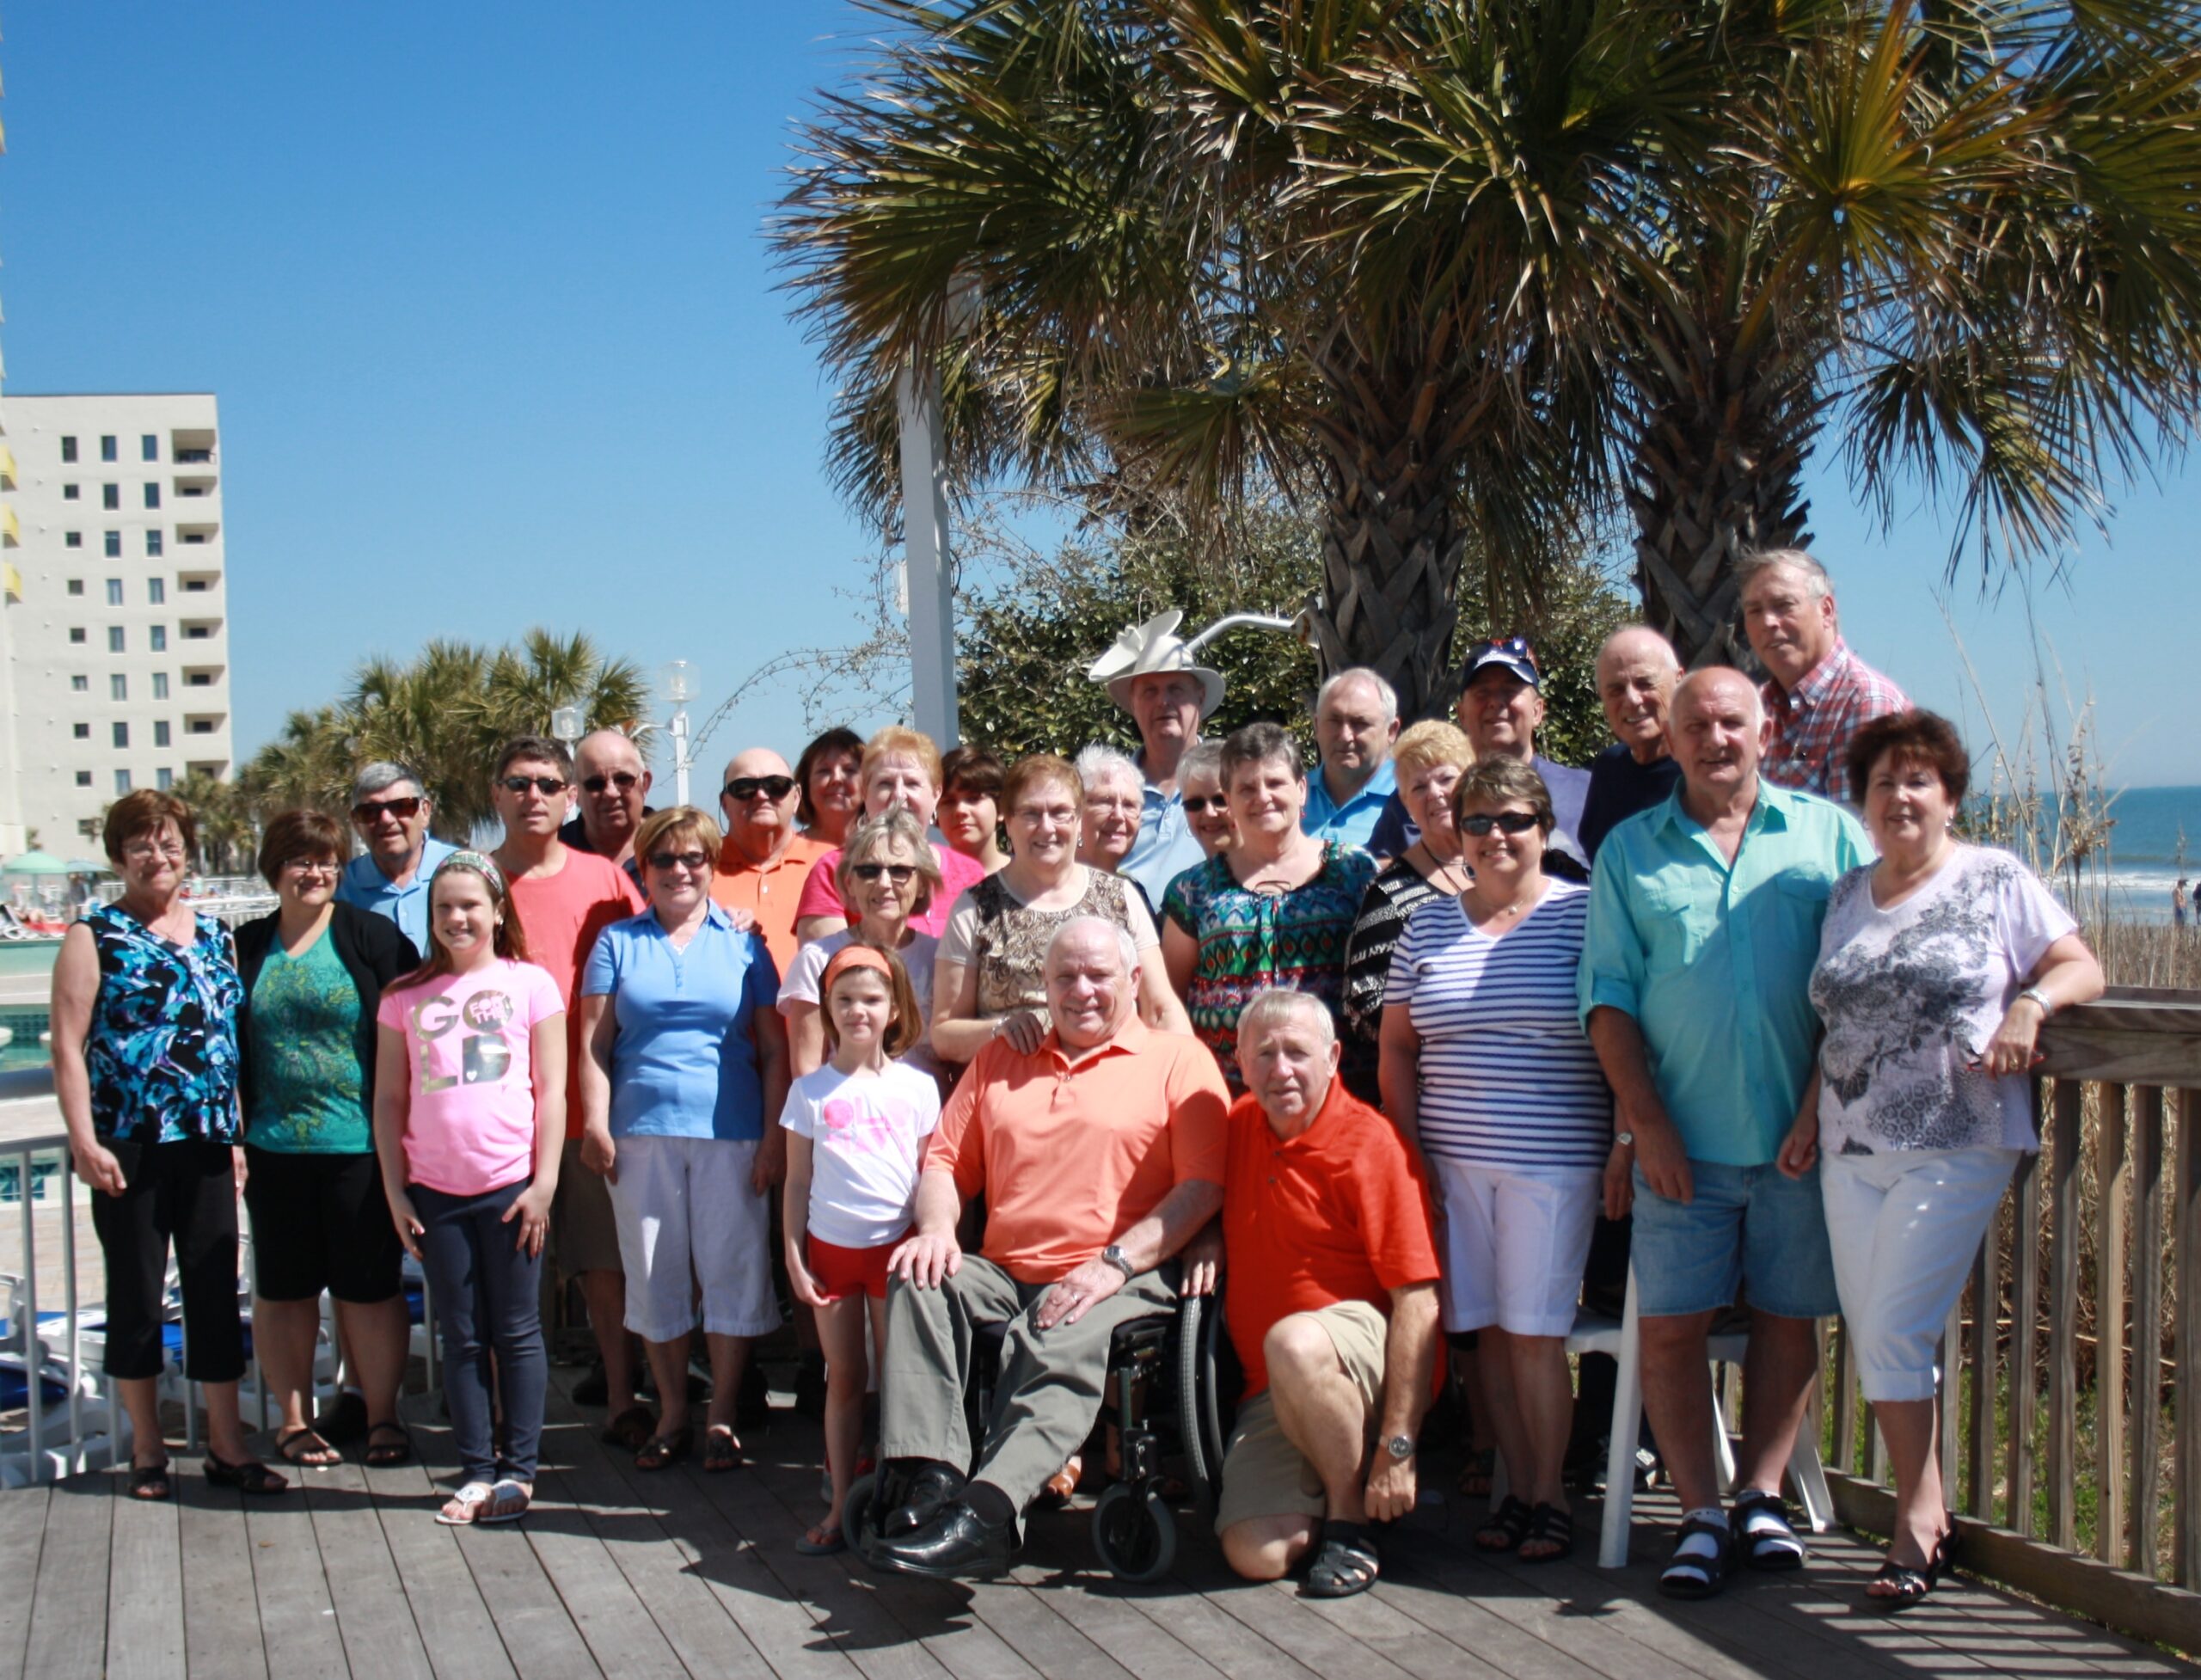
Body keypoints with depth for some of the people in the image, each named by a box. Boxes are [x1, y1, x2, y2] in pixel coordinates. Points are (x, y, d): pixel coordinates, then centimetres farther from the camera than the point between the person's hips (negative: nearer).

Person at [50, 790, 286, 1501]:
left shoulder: (214, 932, 12)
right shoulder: (95, 935, -1)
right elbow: (68, 1046, -6)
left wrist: (242, 1132, 11)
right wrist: (84, 1141, -14)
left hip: (206, 1144, 4)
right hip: (128, 1147, -4)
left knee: (216, 1294, 6)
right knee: (136, 1296, 6)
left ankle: (227, 1445, 15)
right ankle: (147, 1449, 17)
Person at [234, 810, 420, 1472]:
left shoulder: (372, 937, -1)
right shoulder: (248, 947, 9)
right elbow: (230, 1047, 12)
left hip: (359, 1145, -3)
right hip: (274, 1146, 3)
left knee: (370, 1287, 5)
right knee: (283, 1288, 10)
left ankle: (382, 1416, 17)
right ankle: (293, 1418, 22)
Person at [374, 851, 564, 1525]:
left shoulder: (529, 984, 2)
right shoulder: (405, 997, 8)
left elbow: (551, 1089, 0)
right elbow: (389, 1099, 9)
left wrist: (544, 1181, -6)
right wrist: (395, 1190, 3)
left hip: (511, 1185, -2)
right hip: (435, 1190, 2)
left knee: (517, 1332, 4)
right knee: (461, 1337, 8)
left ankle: (518, 1469, 13)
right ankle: (476, 1471, 15)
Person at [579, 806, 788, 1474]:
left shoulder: (743, 943, 9)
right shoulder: (618, 942, 11)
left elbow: (774, 1047, 6)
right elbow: (594, 1043, 7)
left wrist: (775, 1135, -1)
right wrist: (595, 1123, -4)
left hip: (730, 1131, -1)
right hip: (642, 1131, 1)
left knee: (731, 1269, 0)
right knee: (654, 1273, 6)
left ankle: (722, 1418, 11)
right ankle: (672, 1415, 18)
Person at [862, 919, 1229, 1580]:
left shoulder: (1179, 1061, 8)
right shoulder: (1000, 1061, 25)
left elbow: (1203, 1186, -4)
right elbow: (945, 1160, 22)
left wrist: (1115, 1263, -15)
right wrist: (937, 1228, -2)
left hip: (1125, 1281, -5)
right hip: (1004, 1273, 5)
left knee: (1061, 1349, -35)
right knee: (919, 1278, -23)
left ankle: (984, 1513, -50)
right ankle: (927, 1482, -33)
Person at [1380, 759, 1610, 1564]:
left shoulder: (1581, 915, -1)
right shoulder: (1428, 926, 10)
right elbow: (1397, 1047, 13)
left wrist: (1629, 1138, -8)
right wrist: (1411, 1149, 5)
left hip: (1551, 1161, -4)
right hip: (1452, 1159, 4)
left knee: (1534, 1331, -2)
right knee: (1488, 1329, 6)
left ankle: (1550, 1492, 12)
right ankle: (1517, 1487, 17)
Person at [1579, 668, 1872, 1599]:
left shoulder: (1828, 833, 6)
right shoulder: (1630, 850, 7)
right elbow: (1609, 996, 4)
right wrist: (1644, 1121, -6)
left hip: (1802, 1128, 0)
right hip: (1683, 1137, 0)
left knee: (1789, 1314, 7)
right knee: (1671, 1323, -1)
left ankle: (1761, 1495, 19)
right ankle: (1701, 1514, 8)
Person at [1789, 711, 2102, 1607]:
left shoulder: (1996, 879, 1)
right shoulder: (1846, 895, 15)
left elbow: (2081, 967, -1)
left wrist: (2028, 1004, -20)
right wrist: (1810, 1117, 12)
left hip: (1956, 1150, -5)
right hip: (1851, 1153, 5)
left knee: (1893, 1334, -10)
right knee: (1871, 1342, 4)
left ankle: (1915, 1521, 6)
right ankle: (1927, 1518, 17)